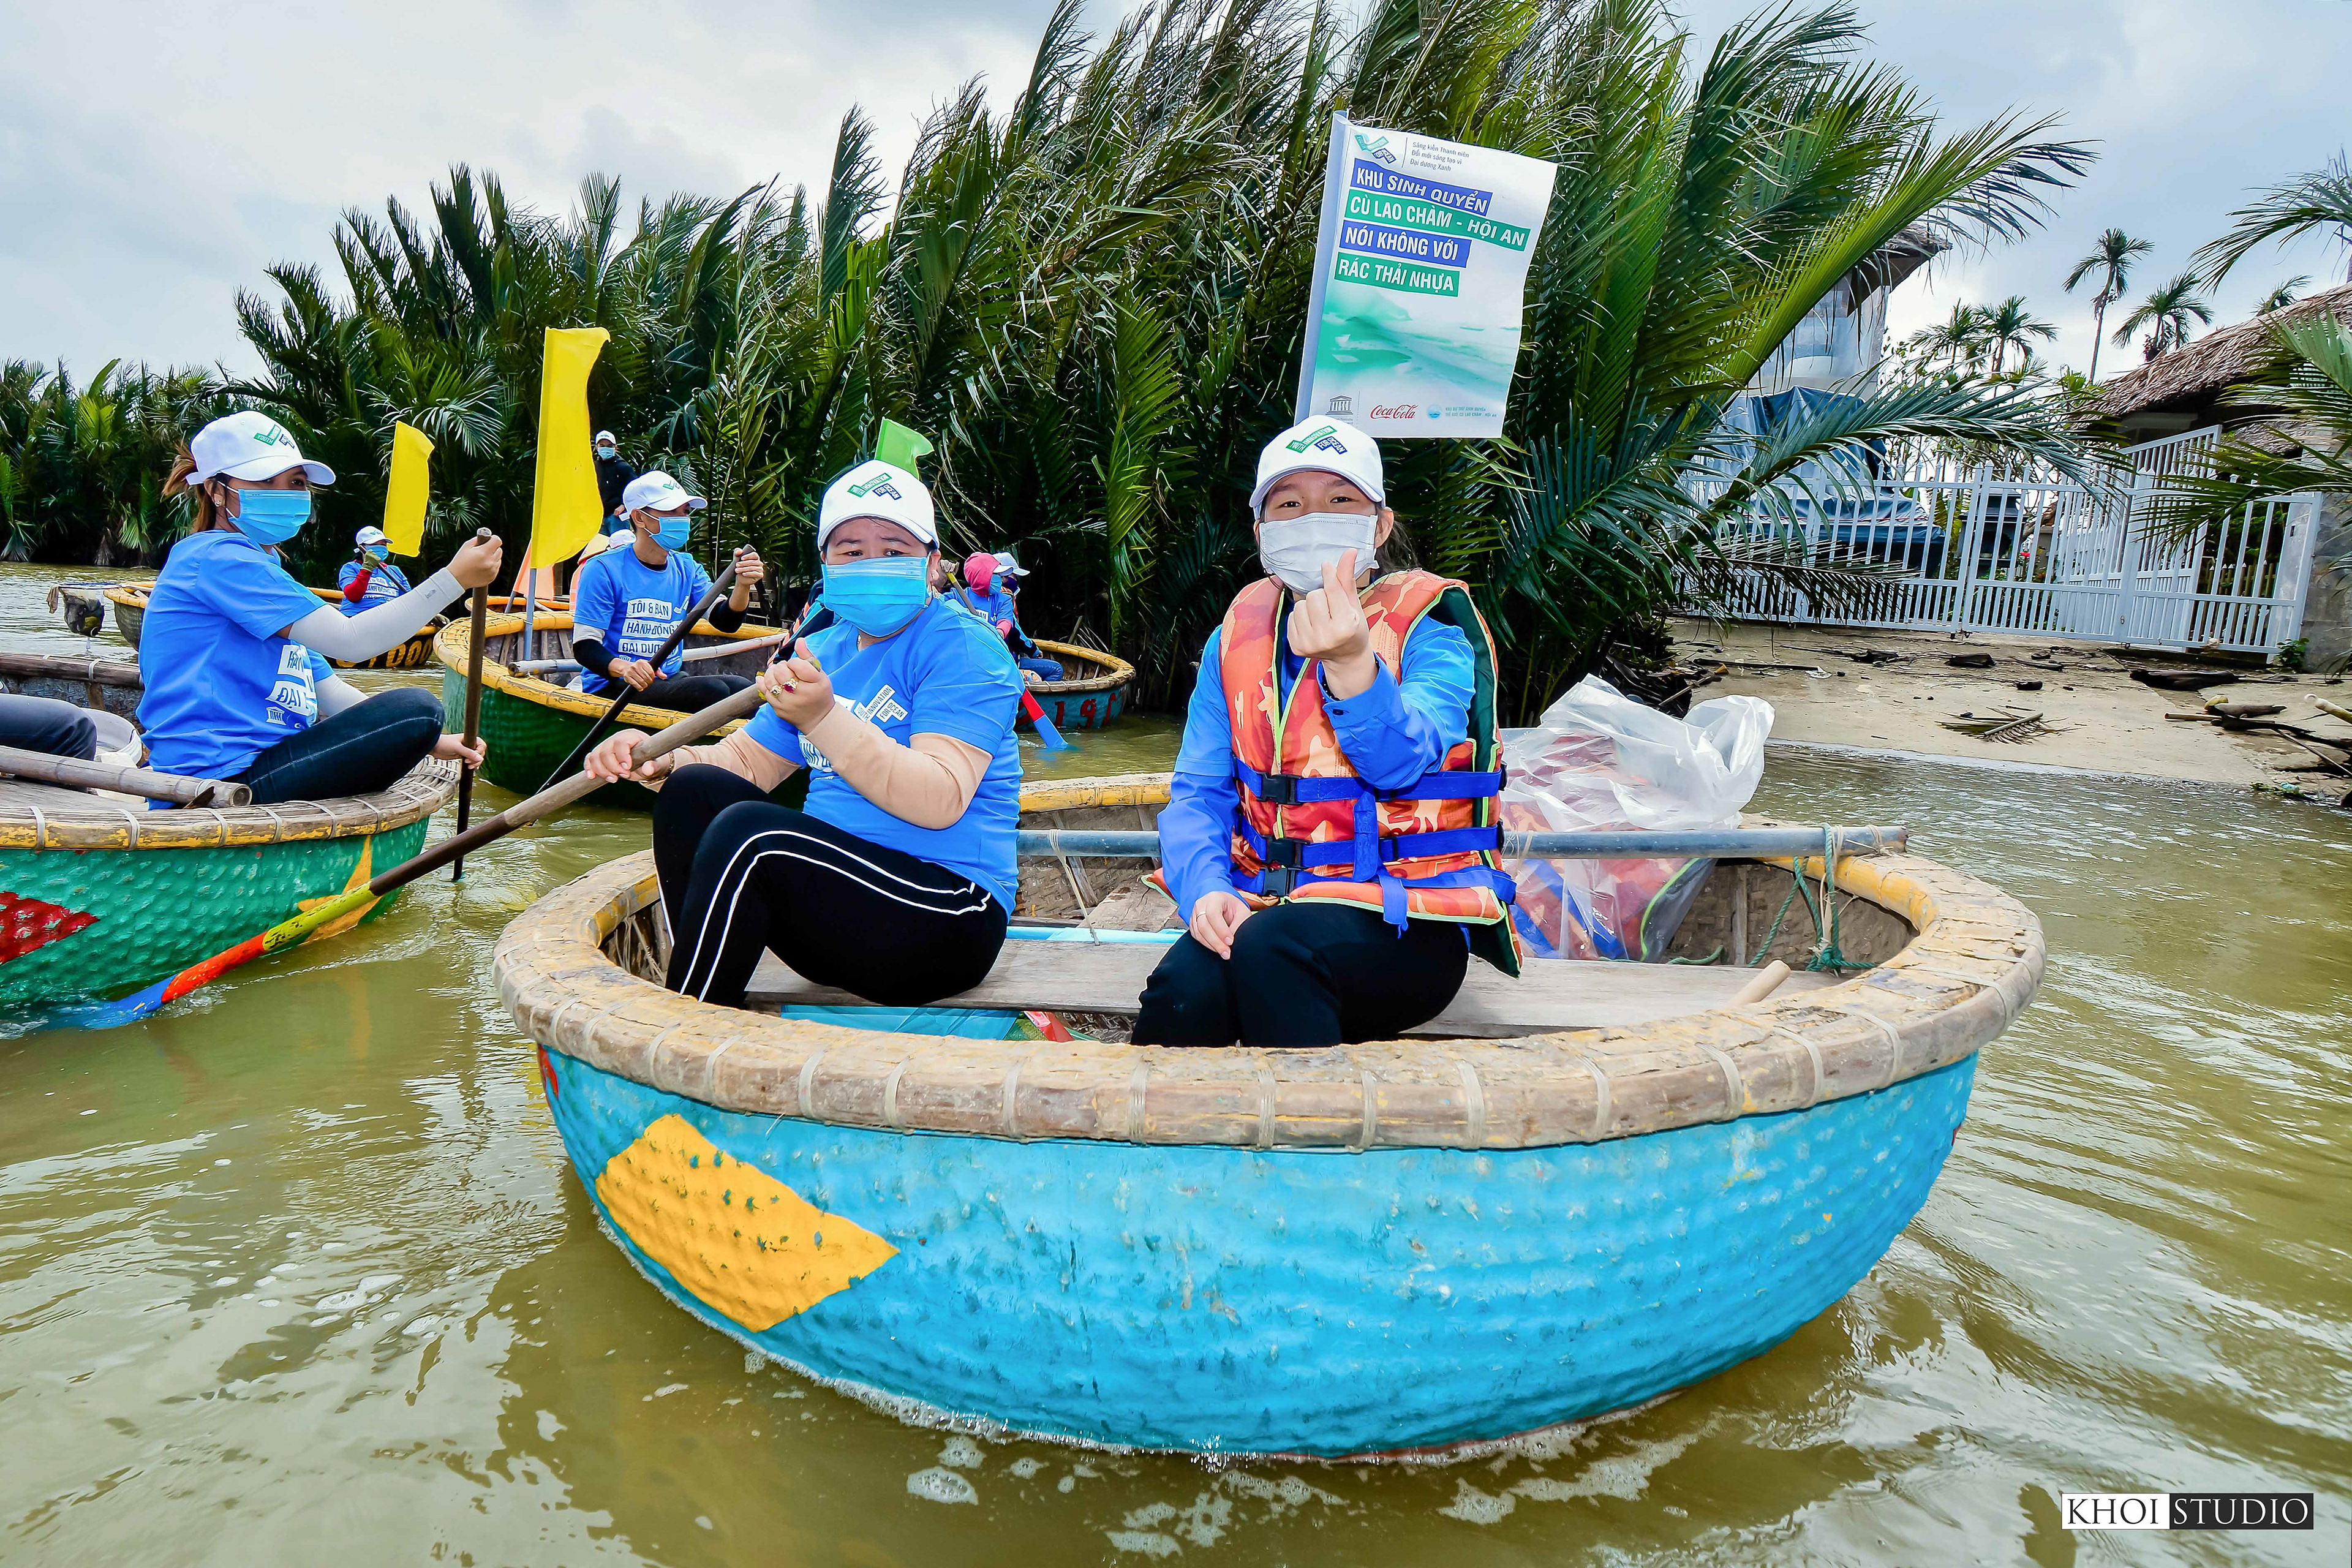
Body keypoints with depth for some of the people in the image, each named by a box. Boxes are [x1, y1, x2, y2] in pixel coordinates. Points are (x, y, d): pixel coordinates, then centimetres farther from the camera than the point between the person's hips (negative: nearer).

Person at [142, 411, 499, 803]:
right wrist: (454, 579, -20)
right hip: (225, 778, -11)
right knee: (416, 709, -22)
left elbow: (327, 690, 17)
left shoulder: (262, 567, 23)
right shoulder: (217, 557, -10)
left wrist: (427, 740, 7)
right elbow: (349, 639, -20)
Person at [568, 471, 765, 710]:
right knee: (712, 691, -28)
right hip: (611, 687, -5)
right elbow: (584, 646, -11)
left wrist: (742, 585, -23)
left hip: (670, 679, 6)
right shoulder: (603, 569, -7)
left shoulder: (686, 568, 11)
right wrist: (624, 668, -32)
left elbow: (726, 622, -2)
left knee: (744, 688, -22)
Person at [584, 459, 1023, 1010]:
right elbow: (748, 760, 16)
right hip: (840, 888, 8)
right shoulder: (823, 651, 16)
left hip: (949, 926, -8)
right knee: (695, 791, -5)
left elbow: (941, 803, -24)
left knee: (746, 833, -26)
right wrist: (663, 759, -5)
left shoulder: (962, 648, -10)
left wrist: (823, 720, -33)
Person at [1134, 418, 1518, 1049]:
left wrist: (1351, 661, -39)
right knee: (1184, 991, -29)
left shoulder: (1429, 626, -2)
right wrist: (1206, 889, -13)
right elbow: (1198, 792, 7)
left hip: (1406, 923, -3)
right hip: (1262, 907, 3)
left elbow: (1399, 762, -21)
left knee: (1272, 945, -34)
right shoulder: (1239, 634, 11)